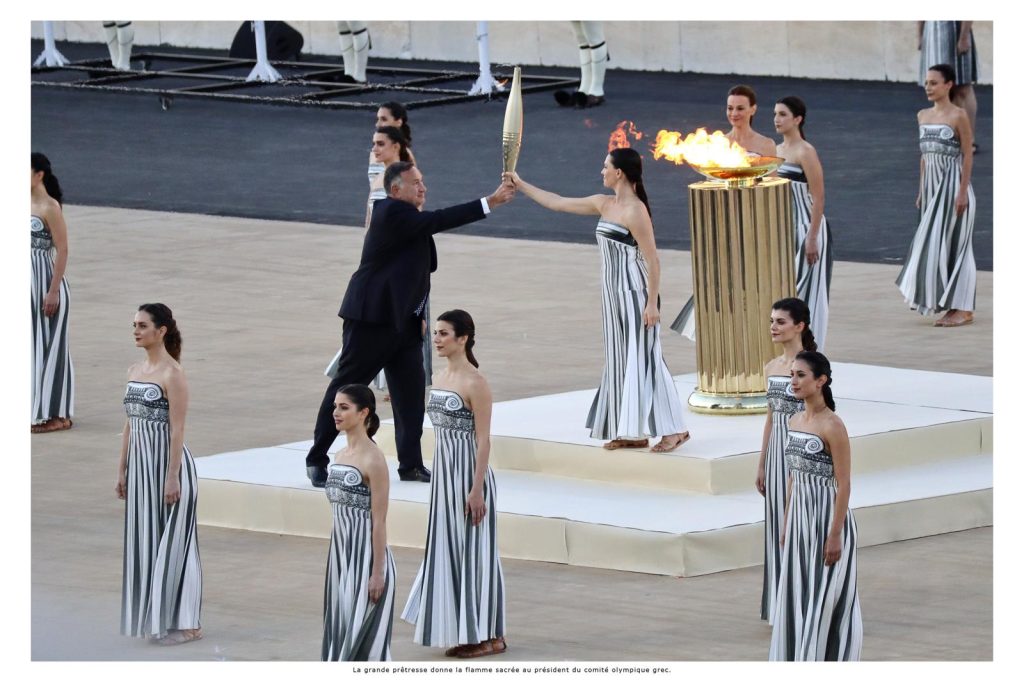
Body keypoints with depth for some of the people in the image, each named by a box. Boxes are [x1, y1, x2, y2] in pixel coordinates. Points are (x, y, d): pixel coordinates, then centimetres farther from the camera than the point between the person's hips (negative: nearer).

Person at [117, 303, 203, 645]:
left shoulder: (172, 374, -13)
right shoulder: (135, 370, 10)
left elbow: (177, 429, -16)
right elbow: (130, 424, 14)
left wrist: (172, 477, -19)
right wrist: (122, 471, 13)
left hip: (167, 461, -8)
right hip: (140, 463, 8)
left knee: (171, 540, -3)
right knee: (145, 538, 10)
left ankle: (184, 622, 3)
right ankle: (156, 616, 17)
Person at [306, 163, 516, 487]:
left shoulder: (409, 217, 14)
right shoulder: (391, 212, -16)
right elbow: (439, 220, -26)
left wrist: (418, 315, 17)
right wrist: (490, 202, -27)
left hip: (403, 321, 9)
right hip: (372, 318, -9)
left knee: (411, 391, 3)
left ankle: (411, 463, 9)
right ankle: (316, 460, 5)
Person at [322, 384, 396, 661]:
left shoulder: (373, 459, -14)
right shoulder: (341, 455, 10)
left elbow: (379, 521, -15)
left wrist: (377, 573, -17)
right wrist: (336, 562, 16)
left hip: (365, 555, -8)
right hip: (341, 555, 8)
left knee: (363, 635, -4)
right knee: (341, 633, 9)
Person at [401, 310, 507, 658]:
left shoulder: (475, 383, -15)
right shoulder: (440, 377, 9)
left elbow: (483, 439, -17)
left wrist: (477, 489, -19)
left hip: (469, 473, -9)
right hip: (444, 473, 9)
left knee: (473, 550, -2)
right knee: (448, 548, 11)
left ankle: (490, 635, 6)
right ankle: (463, 631, 19)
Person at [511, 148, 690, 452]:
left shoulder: (635, 211, -17)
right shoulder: (604, 204, 8)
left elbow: (653, 260, -18)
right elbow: (557, 202, 18)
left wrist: (652, 303, -20)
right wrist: (521, 185, 21)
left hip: (635, 294, -9)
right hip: (614, 292, 9)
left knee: (643, 359, -9)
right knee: (621, 360, 11)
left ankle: (673, 430, -5)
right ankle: (633, 433, 16)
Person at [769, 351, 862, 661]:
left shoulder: (832, 426, -16)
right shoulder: (795, 421, 8)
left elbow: (843, 485, -16)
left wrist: (835, 535, -19)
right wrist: (786, 524, 17)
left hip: (827, 516, -8)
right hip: (800, 518, 8)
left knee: (826, 600, -2)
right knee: (799, 595, 10)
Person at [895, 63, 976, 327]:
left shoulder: (958, 116, -10)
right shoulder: (923, 116, 9)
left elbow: (967, 156, -11)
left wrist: (963, 192, -15)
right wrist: (921, 191, 14)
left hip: (953, 183, -7)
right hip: (931, 184, 7)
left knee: (953, 243, -4)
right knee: (934, 243, 6)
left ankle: (962, 308, 3)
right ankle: (949, 304, 13)